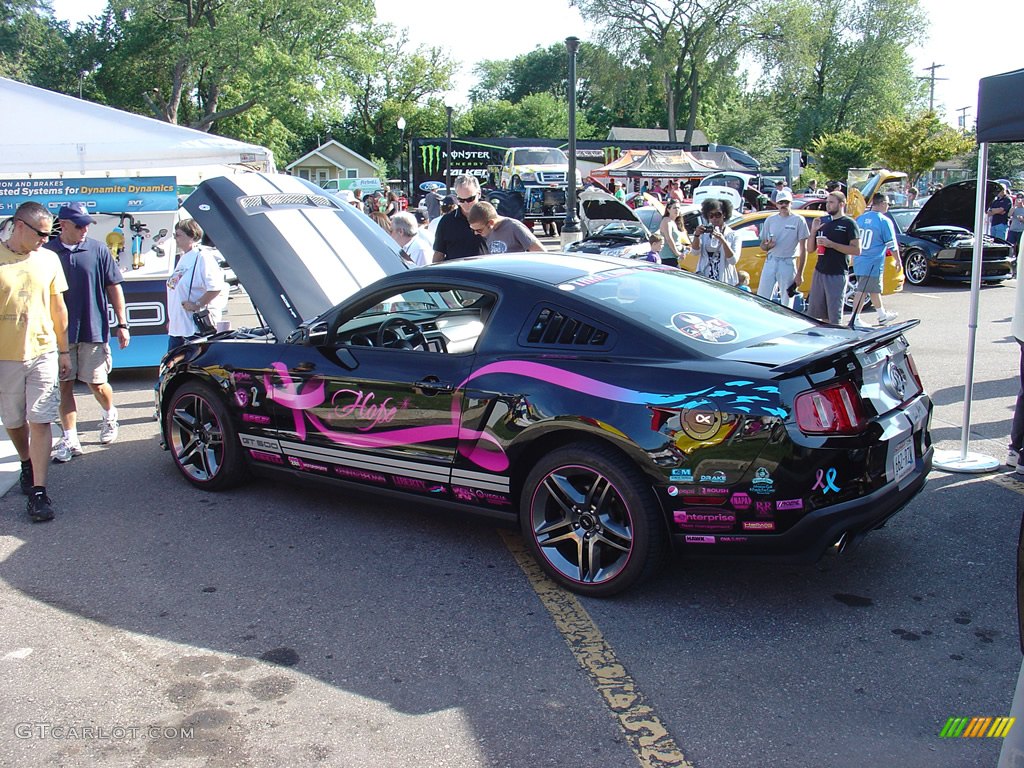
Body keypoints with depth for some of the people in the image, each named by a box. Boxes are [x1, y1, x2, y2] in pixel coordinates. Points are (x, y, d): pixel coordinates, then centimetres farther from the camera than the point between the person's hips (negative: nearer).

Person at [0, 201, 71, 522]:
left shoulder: (49, 259, 5)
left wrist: (64, 351, 14)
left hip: (42, 354, 1)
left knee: (40, 422, -5)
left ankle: (38, 491, -4)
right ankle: (27, 464, 40)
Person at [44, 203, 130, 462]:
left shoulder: (98, 249, -1)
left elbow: (114, 287, 3)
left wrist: (121, 324, 0)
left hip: (93, 331, -1)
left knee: (97, 384, 6)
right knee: (64, 386, 4)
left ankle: (109, 415, 37)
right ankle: (70, 440, 11)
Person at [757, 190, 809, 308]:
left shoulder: (798, 220, -2)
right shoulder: (770, 220, 9)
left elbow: (803, 249, -3)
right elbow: (762, 245, 14)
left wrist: (799, 274, -7)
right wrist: (768, 246, -12)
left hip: (788, 263, -3)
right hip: (770, 262, 3)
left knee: (786, 303, 3)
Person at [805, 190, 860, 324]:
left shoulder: (849, 224, -4)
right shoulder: (823, 221, 14)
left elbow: (857, 250, -13)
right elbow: (810, 248, 14)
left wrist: (832, 244, -17)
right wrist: (813, 231, -2)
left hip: (837, 275, -6)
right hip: (819, 272, 6)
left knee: (834, 317, -3)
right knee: (813, 313, 8)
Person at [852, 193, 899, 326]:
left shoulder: (860, 218, 8)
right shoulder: (884, 221, -11)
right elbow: (892, 245, -6)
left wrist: (854, 258, 27)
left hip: (859, 262, 7)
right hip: (873, 264, -7)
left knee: (874, 289, 20)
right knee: (862, 291, -6)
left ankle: (882, 315, 34)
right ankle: (854, 319, -7)